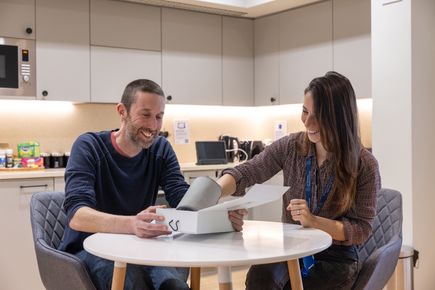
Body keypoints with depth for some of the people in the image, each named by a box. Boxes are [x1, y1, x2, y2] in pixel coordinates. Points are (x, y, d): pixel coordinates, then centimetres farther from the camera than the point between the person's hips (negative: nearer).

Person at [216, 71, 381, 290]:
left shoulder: (364, 165, -10)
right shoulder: (290, 147, -1)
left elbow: (362, 230, -8)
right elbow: (245, 173, -5)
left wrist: (314, 221, -24)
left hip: (336, 259, -2)